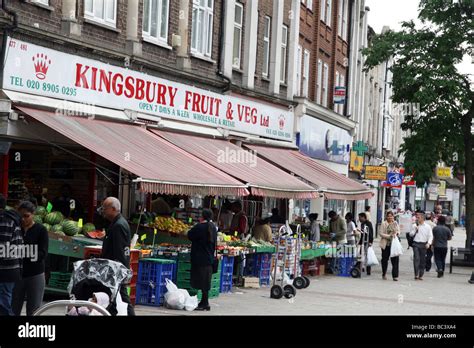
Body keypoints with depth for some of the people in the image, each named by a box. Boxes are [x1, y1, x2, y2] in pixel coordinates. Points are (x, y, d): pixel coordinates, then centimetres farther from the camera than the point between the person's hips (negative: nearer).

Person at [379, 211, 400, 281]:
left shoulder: (395, 223, 9)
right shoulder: (384, 224, -2)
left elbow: (398, 231, 16)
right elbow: (381, 234, -6)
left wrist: (396, 233, -6)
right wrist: (389, 236, -16)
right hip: (386, 244, -2)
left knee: (395, 259, -8)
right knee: (385, 259, 9)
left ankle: (395, 276, -6)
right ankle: (384, 274, 26)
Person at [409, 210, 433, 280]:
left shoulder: (427, 227, 2)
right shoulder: (414, 226, 9)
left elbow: (430, 236, 1)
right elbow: (411, 234, 11)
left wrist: (428, 243, -14)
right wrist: (415, 229, -6)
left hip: (423, 244, 0)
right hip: (416, 244, 0)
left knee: (422, 260, 5)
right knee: (416, 258, -11)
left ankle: (421, 275, 14)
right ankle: (416, 274, -13)